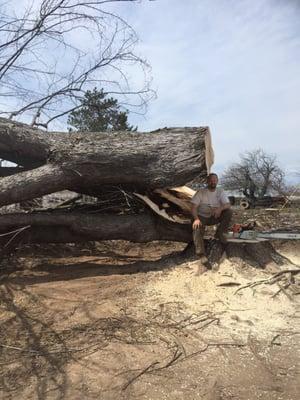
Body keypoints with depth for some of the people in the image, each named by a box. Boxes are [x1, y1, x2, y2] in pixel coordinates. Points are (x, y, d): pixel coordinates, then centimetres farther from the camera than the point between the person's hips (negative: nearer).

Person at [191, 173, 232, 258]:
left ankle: (219, 233, -6)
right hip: (202, 217, -2)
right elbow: (194, 207, -16)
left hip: (215, 217, 3)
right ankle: (201, 254, -39)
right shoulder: (201, 192, -11)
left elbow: (228, 205, -13)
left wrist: (220, 208, -37)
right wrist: (196, 218, -35)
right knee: (197, 227, -33)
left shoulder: (220, 191, -3)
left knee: (229, 212, -22)